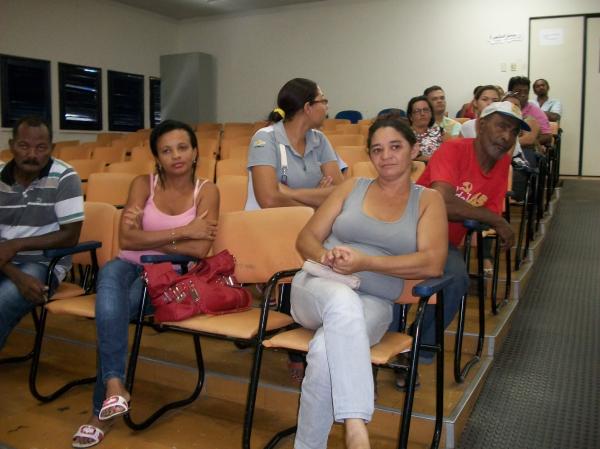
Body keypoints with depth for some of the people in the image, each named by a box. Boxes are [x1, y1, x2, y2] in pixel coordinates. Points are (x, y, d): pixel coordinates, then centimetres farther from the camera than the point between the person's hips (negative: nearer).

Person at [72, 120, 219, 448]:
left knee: (113, 308, -29)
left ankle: (101, 409, -17)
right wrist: (181, 231, -17)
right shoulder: (143, 184, 0)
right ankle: (114, 385, -39)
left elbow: (199, 249, -16)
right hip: (130, 265, 2)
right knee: (111, 274, -34)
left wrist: (147, 237, -13)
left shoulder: (206, 191, -4)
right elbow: (126, 239, -13)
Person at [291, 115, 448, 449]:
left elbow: (433, 263, -6)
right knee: (342, 300, -38)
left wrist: (365, 262, -18)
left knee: (326, 351, -35)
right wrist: (326, 256, -14)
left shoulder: (428, 200, 10)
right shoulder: (352, 188, 15)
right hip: (317, 288, 1)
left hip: (374, 304, -1)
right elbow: (306, 239, 12)